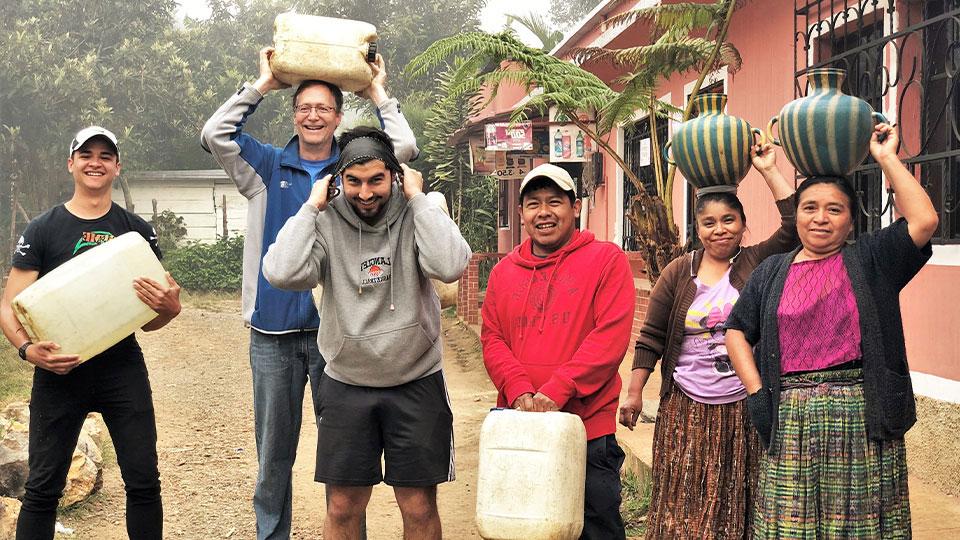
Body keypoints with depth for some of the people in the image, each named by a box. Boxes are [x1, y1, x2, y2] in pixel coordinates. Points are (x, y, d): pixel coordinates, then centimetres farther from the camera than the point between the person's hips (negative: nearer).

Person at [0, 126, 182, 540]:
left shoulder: (137, 231, 8)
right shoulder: (42, 230, 2)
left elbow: (149, 318, 11)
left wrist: (169, 308, -12)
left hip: (123, 369, 1)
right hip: (59, 371, -1)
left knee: (144, 483, 2)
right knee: (43, 487, 3)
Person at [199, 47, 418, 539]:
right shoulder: (267, 167, 7)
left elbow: (405, 147, -7)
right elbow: (213, 135, -4)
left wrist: (376, 91, 3)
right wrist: (262, 85, 0)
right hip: (273, 332, 1)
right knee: (273, 450, 9)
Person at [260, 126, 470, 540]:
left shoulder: (419, 215, -7)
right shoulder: (327, 222, -6)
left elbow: (450, 266, -26)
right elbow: (282, 273, -22)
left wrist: (417, 198, -18)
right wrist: (312, 206, -14)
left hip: (416, 384, -1)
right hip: (346, 386, 1)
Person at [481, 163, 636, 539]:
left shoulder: (606, 260, -2)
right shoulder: (504, 272, 12)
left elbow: (610, 336, -12)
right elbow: (492, 340, 7)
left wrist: (556, 393, -18)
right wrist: (519, 392, -12)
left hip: (588, 427, -4)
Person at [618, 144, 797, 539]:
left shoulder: (757, 263, 2)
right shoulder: (678, 274, 3)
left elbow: (795, 227, -13)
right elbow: (651, 338, 5)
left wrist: (768, 170, -12)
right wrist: (634, 393, 1)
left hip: (746, 411, 0)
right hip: (689, 412, 0)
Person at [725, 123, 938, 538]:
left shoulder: (870, 259, 6)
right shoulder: (772, 272, 14)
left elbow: (924, 221, -9)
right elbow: (737, 331, 14)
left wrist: (887, 158, -4)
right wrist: (757, 392, 1)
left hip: (861, 415, -1)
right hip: (791, 420, 2)